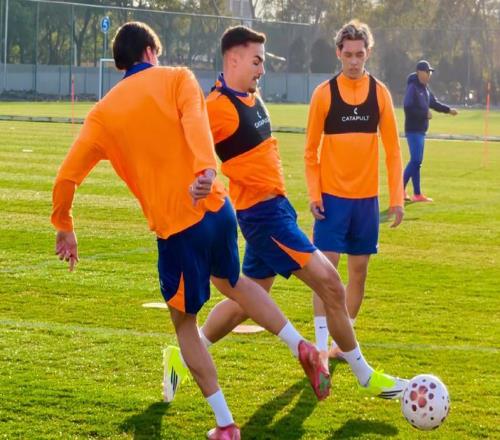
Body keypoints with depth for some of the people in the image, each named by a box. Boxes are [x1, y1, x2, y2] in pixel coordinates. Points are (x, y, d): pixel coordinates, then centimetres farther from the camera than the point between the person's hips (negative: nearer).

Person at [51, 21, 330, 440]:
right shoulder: (176, 78, 5)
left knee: (185, 322, 16)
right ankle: (302, 347, 18)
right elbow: (194, 120, -18)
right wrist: (206, 170, -34)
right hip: (216, 209, 2)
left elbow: (66, 177, 5)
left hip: (174, 229, -2)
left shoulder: (103, 112, 8)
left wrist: (64, 226, 20)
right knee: (231, 281, 32)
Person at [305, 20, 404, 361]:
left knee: (359, 270, 8)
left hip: (367, 197, 3)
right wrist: (314, 195, -8)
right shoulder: (324, 93, -4)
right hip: (332, 196, -3)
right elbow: (311, 150, 1)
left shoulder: (380, 93, 2)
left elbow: (393, 149, 4)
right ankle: (321, 347, -5)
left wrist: (397, 198, -1)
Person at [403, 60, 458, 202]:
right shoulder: (413, 88, -15)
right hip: (413, 130, -10)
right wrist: (425, 114, -19)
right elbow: (408, 108, -23)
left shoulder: (425, 88, 13)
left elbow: (434, 103, 23)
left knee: (415, 161, 11)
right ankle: (417, 194, -4)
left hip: (421, 130, 10)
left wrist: (448, 110, 11)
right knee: (416, 161, -8)